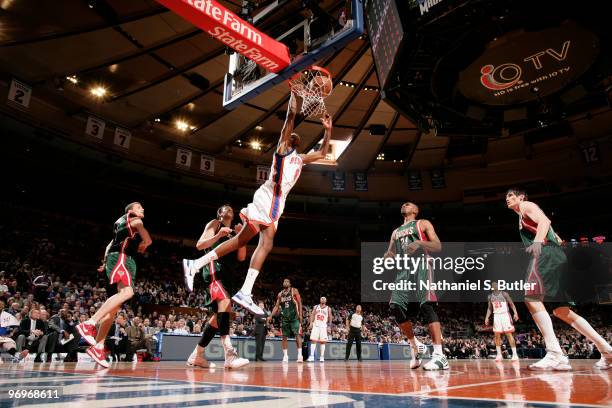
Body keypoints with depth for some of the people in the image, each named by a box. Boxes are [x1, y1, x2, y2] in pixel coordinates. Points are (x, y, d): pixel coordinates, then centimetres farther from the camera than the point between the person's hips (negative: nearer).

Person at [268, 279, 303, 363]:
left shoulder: (294, 291, 0)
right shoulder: (280, 294, 12)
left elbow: (299, 303, -4)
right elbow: (276, 306, 13)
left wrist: (300, 315, -13)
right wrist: (271, 316, 1)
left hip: (294, 316, -4)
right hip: (284, 317, 5)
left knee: (297, 335, -10)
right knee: (284, 336, 4)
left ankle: (300, 355, -9)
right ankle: (285, 356, 10)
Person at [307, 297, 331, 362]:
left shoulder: (328, 308, 6)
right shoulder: (316, 307, 8)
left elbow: (330, 318, 7)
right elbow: (312, 315, 5)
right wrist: (311, 323, -7)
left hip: (323, 326, 0)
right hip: (315, 325, 0)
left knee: (323, 342, 0)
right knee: (313, 340, -6)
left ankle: (322, 356, 7)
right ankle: (312, 356, -5)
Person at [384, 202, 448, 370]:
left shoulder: (423, 224, 12)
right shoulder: (396, 231, 26)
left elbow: (438, 246, 1)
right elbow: (391, 254, 24)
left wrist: (420, 243, -18)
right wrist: (388, 256, -2)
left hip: (421, 267, -5)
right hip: (403, 270, 5)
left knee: (425, 306, -20)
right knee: (395, 307, -11)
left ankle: (439, 355, -21)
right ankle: (416, 346, 7)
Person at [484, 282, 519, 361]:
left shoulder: (504, 294, -3)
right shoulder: (490, 296, 9)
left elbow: (511, 304, -4)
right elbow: (489, 308, 14)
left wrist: (515, 313, -18)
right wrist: (487, 317, 4)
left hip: (505, 315, -4)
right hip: (496, 316, 4)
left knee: (509, 334, -8)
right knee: (496, 335, 2)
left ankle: (515, 354, -4)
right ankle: (499, 354, 10)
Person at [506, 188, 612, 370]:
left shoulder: (526, 205, 8)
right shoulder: (523, 218, 32)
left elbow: (545, 221, -14)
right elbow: (558, 239, 33)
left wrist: (537, 241, -29)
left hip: (546, 252, -10)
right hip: (555, 258, 10)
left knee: (531, 298, -23)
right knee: (561, 310, 12)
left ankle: (556, 355, -30)